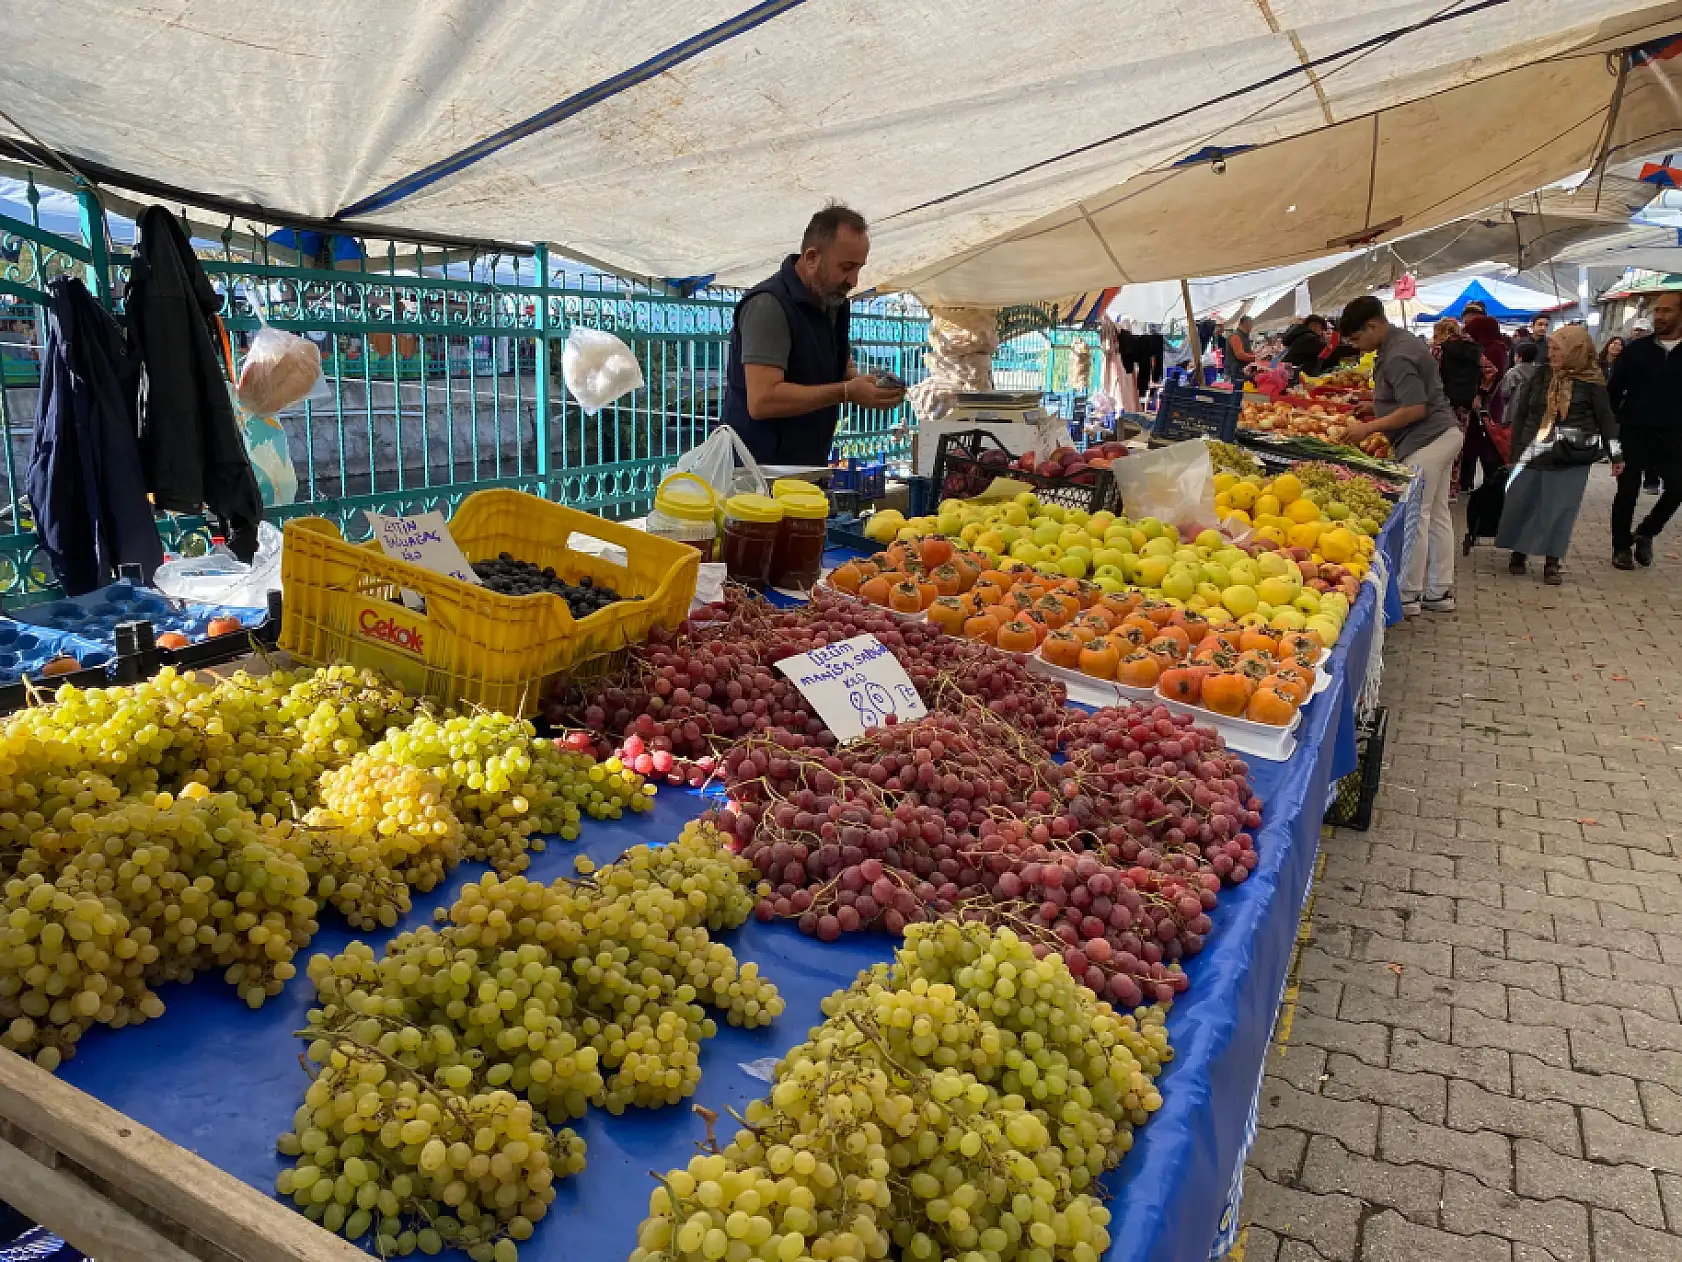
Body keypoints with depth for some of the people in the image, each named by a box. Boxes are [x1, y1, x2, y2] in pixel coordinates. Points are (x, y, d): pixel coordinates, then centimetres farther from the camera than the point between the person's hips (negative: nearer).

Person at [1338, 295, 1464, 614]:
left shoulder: (1397, 358, -19)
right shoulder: (1406, 340, 13)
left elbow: (1415, 410, -23)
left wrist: (1368, 428, -17)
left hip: (1424, 442, -11)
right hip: (1444, 433, 11)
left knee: (1415, 518, -4)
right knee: (1437, 515, 13)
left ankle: (1408, 595, 2)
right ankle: (1440, 592, 20)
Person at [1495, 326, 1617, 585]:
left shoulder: (1591, 381, -3)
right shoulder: (1543, 374, 5)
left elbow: (1605, 418, 1)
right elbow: (1523, 412, 9)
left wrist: (1615, 454, 0)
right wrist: (1516, 447, 8)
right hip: (1533, 453, 3)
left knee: (1560, 509, -1)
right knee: (1520, 503, 4)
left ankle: (1552, 562, 9)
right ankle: (1518, 552, 21)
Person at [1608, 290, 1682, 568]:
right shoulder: (1636, 349, 0)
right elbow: (1613, 391, 1)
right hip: (1634, 433, -1)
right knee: (1627, 492, 3)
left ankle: (1644, 533, 23)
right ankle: (1622, 547, 16)